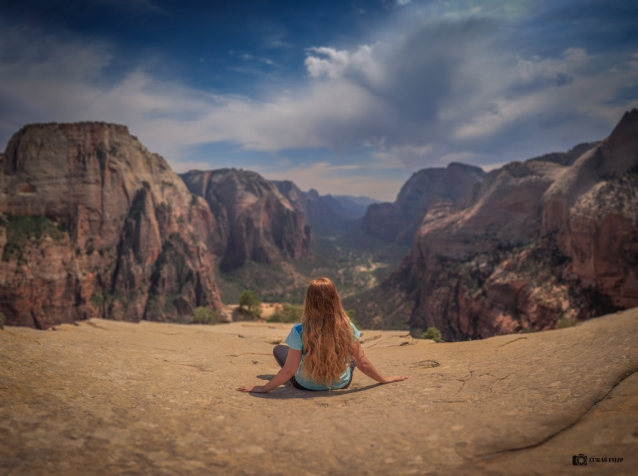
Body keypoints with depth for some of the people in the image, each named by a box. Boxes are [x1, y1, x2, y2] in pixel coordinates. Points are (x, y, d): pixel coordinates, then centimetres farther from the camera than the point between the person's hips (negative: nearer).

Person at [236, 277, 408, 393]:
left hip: (306, 385, -2)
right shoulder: (347, 328, -22)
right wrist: (384, 379, 3)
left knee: (279, 349, 23)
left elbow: (289, 370, -24)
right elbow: (362, 363, -13)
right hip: (341, 383, 2)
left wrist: (264, 388, -12)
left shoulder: (299, 331, -28)